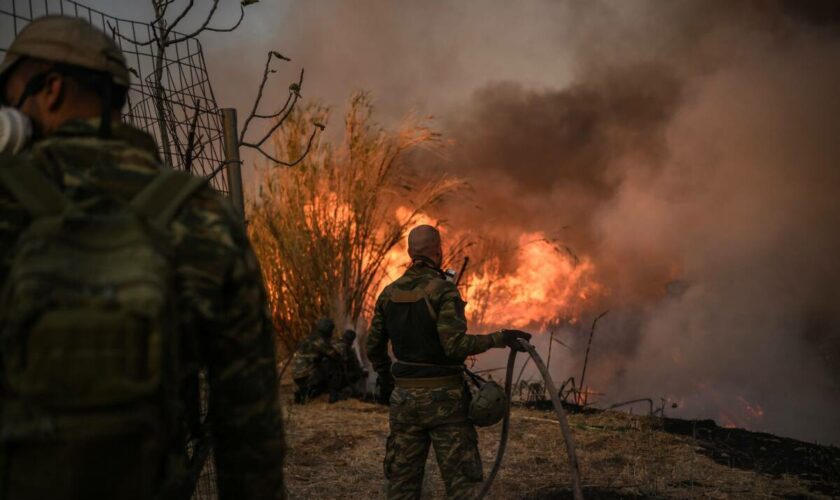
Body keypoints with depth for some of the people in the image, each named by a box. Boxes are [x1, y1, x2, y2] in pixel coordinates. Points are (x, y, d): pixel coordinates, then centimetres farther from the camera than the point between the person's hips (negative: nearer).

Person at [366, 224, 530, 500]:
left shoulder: (390, 293, 4)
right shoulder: (444, 290, -15)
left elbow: (374, 347, 12)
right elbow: (455, 345, -25)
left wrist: (385, 379, 29)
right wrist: (499, 338, -16)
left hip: (405, 396, 5)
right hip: (444, 397, -5)